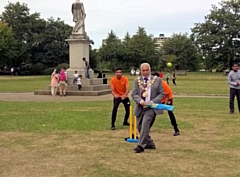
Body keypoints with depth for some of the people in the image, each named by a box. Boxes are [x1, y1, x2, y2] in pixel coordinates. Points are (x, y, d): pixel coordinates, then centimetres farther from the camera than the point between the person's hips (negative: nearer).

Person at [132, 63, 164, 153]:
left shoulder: (157, 80, 3)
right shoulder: (137, 80, 8)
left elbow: (161, 93, 3)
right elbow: (134, 94, 2)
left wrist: (153, 101, -13)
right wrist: (140, 101, -18)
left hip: (151, 107, -4)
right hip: (140, 107, 4)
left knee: (145, 123, -23)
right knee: (139, 126, 7)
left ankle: (140, 145, -21)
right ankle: (150, 143, 25)